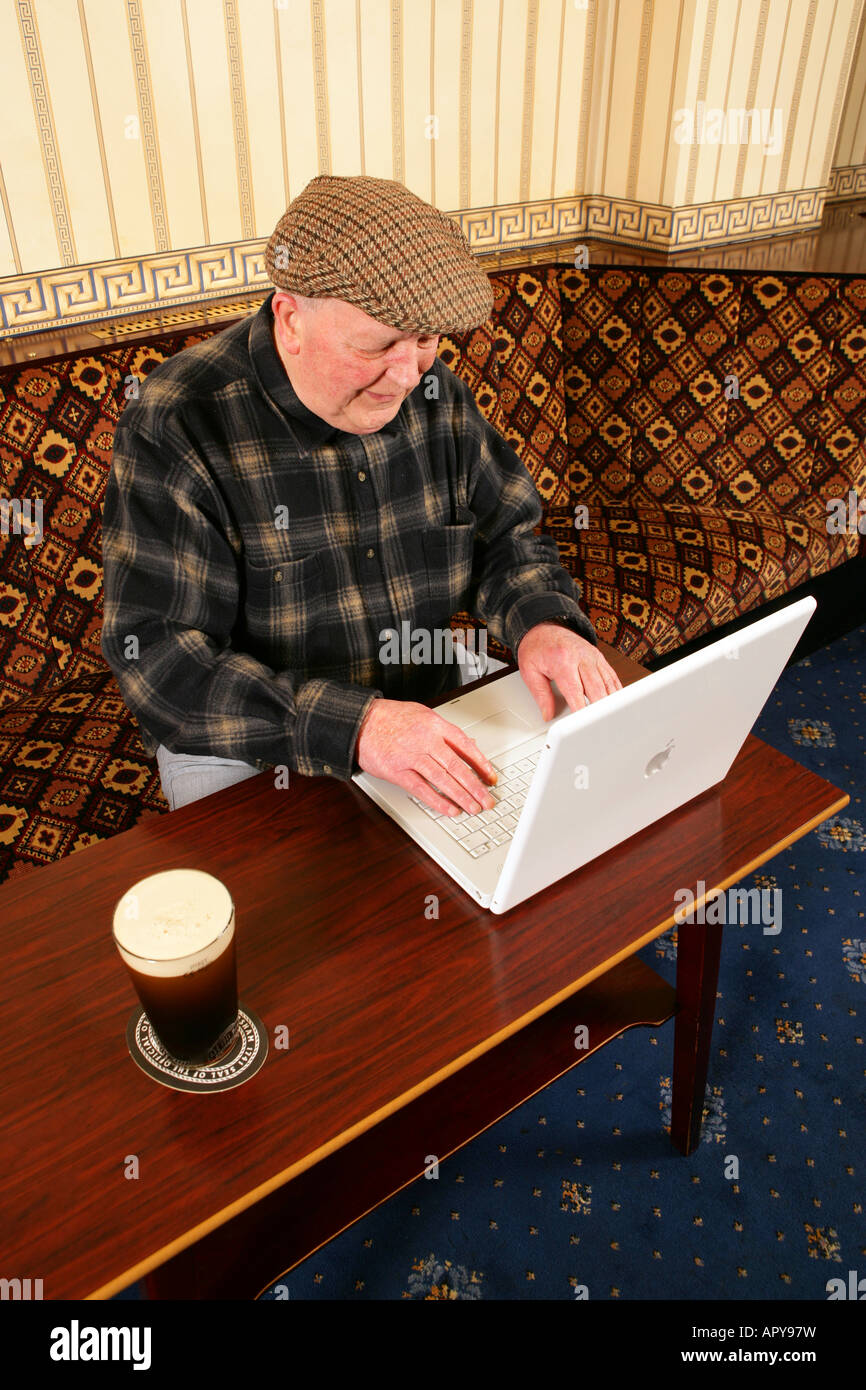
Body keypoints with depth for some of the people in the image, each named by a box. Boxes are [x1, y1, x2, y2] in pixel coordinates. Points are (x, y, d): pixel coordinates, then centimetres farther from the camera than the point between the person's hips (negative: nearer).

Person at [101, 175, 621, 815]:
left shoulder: (434, 391, -4)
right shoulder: (176, 430, -20)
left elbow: (507, 536, 6)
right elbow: (157, 656, -25)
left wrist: (542, 620, -17)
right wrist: (350, 725, -37)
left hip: (431, 703, 4)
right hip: (252, 751, -3)